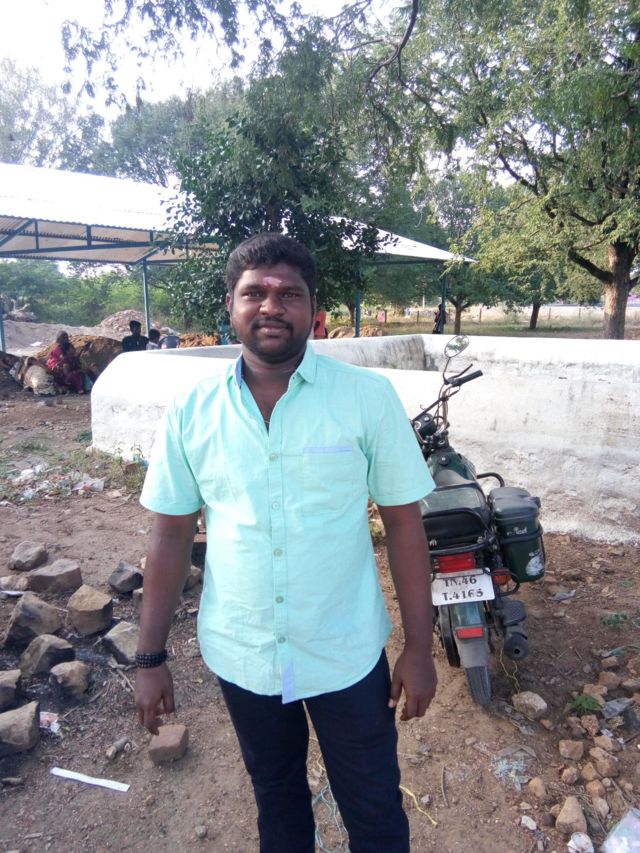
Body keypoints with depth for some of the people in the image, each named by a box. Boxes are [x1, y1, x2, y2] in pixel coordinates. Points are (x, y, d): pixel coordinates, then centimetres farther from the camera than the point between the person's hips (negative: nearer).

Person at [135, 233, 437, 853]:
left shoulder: (369, 397, -12)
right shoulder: (191, 411, -7)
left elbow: (403, 523, -7)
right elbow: (171, 535, -1)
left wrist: (418, 646, -5)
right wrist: (150, 658, 2)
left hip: (347, 655, -1)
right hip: (238, 656, 2)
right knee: (275, 799, 27)